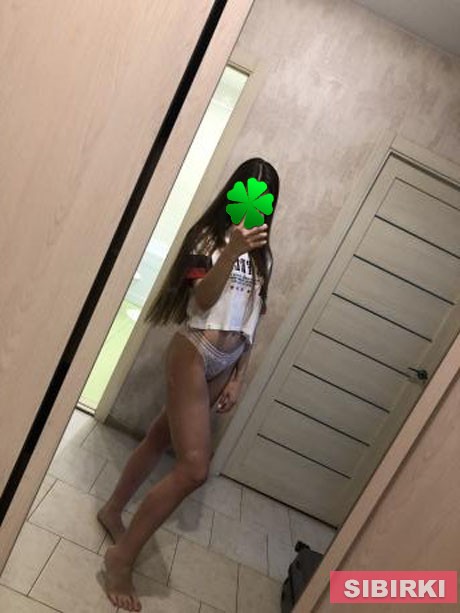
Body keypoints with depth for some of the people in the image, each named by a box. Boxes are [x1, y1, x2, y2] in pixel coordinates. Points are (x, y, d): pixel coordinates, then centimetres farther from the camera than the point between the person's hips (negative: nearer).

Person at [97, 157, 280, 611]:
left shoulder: (263, 255, 13)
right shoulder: (211, 235, -5)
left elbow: (250, 323, 14)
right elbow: (202, 299, -17)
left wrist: (238, 377, 10)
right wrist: (232, 252, -31)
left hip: (225, 365, 7)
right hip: (194, 354, -6)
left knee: (163, 438, 18)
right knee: (194, 466, -13)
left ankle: (113, 510, 39)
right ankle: (121, 557, 5)